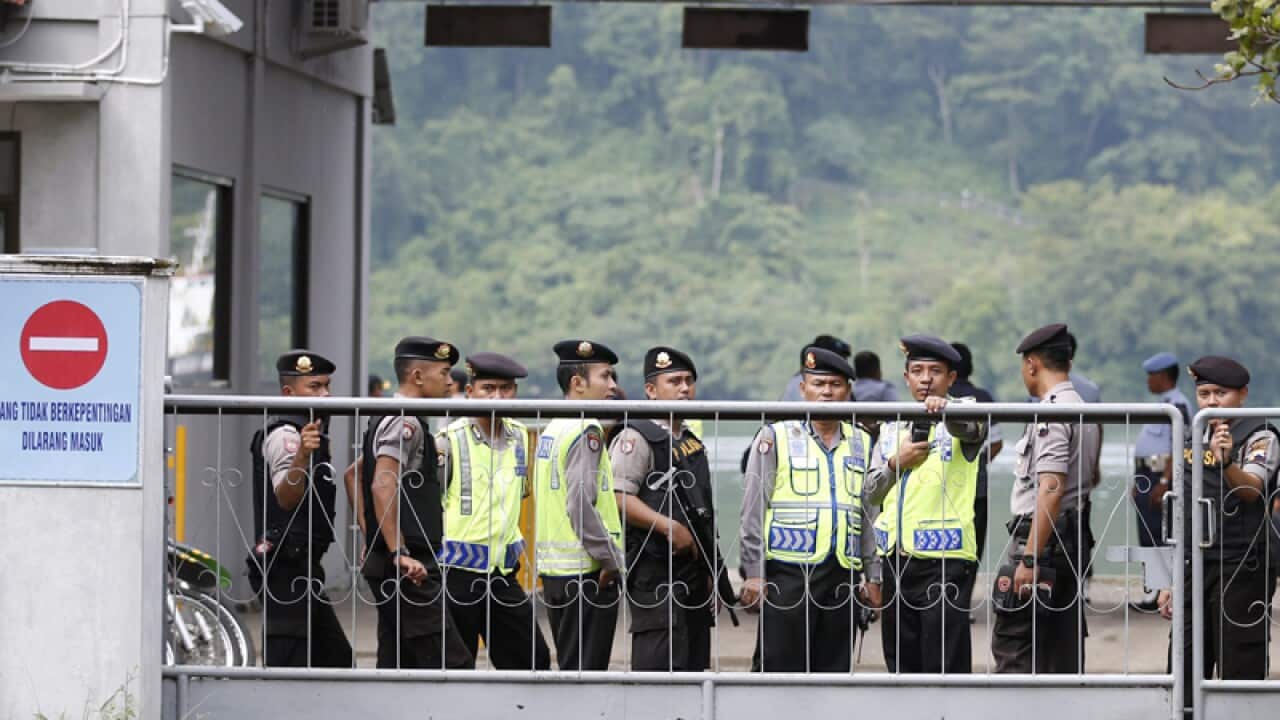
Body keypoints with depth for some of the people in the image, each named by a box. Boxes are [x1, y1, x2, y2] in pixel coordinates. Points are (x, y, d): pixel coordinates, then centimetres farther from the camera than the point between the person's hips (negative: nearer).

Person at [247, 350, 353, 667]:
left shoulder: (310, 431, 20)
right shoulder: (284, 435, -13)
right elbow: (285, 496, -30)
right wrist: (302, 457, -44)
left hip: (303, 566, 11)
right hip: (287, 567, -11)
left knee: (335, 661, 12)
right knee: (288, 663, -14)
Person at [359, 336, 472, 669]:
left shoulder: (386, 420, 18)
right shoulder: (406, 423, -13)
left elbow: (355, 475, 28)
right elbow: (383, 486, -24)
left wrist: (372, 537, 26)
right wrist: (399, 554, -25)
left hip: (391, 567, 10)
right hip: (410, 568, -10)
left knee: (398, 664, 10)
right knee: (452, 664, -13)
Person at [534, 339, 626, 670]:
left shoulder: (552, 429, 15)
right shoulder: (586, 431, -13)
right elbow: (582, 503, -21)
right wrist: (610, 558, -15)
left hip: (554, 568, 9)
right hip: (585, 570, -9)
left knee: (570, 669, 14)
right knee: (585, 669, -6)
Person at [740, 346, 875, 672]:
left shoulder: (861, 443, 14)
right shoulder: (775, 437, 1)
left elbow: (868, 513, 18)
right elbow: (753, 511, -1)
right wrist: (754, 572, -7)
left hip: (842, 574, 4)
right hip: (787, 573, -4)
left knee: (834, 668, 7)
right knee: (779, 669, -5)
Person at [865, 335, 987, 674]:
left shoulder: (963, 414, 2)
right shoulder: (893, 426, 17)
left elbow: (971, 428, -23)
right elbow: (870, 493, 16)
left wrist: (945, 408, -44)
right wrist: (896, 463, -2)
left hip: (945, 559, -6)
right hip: (896, 557, 6)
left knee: (946, 667, -9)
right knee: (901, 665, 10)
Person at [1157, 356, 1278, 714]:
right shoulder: (1190, 439, 14)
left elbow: (1251, 490, -24)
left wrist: (1226, 462, -44)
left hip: (1240, 570, -6)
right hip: (1193, 569, 7)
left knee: (1240, 672, -6)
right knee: (1183, 679, 7)